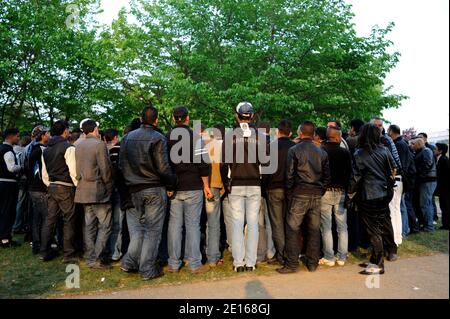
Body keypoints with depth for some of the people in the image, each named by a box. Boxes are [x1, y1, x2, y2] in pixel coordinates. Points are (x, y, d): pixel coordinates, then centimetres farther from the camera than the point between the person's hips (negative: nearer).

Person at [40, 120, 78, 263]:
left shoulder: (46, 149, 12)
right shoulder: (68, 148, -12)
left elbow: (44, 173, 15)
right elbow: (73, 171, -17)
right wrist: (78, 186, -6)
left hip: (52, 187, 8)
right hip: (66, 188, -7)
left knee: (50, 219, 13)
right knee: (69, 221, -1)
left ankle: (45, 252, 21)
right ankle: (69, 255, 4)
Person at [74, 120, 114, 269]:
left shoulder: (78, 146, 12)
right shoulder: (99, 144, -11)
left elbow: (77, 169, 15)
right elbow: (105, 169, -11)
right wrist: (109, 187, -3)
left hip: (84, 191, 8)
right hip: (98, 191, -8)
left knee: (89, 226, 12)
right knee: (104, 226, -1)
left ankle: (89, 258, 18)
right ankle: (97, 259, -1)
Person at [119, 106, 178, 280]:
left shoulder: (128, 137, 8)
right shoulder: (158, 138, -10)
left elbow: (121, 164, 10)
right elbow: (163, 167, -15)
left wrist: (130, 180, 17)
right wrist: (170, 185, -4)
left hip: (134, 190, 5)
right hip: (155, 189, -5)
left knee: (136, 227, 18)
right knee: (153, 230, 4)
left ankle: (129, 262, 16)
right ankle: (148, 269, 11)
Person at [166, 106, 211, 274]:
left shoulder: (166, 138, 5)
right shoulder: (195, 137, -5)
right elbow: (202, 164, -7)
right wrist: (206, 186, 1)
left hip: (173, 189, 3)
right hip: (192, 188, -3)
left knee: (174, 225, 8)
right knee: (192, 225, 2)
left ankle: (173, 264, 14)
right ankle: (194, 264, 7)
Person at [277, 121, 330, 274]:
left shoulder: (294, 150, -6)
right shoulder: (321, 152, 8)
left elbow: (290, 175, -7)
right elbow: (327, 175, 9)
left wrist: (289, 193, 3)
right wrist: (321, 191, 16)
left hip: (300, 195, -5)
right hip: (317, 195, 5)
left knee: (292, 229, 2)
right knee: (314, 229, 11)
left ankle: (292, 264, 5)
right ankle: (313, 263, 19)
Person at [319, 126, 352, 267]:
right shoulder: (345, 152, -1)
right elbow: (349, 173, 3)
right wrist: (347, 190, 12)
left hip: (325, 192, -2)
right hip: (341, 192, 2)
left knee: (326, 226, 4)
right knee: (342, 226, 10)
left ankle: (329, 258, 8)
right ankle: (342, 257, 16)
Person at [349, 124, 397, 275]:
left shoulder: (360, 154, -11)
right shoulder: (384, 150, 1)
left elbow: (356, 177, -9)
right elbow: (393, 169, 7)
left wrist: (351, 193, 4)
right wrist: (389, 188, 19)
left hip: (369, 196, -5)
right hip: (384, 194, 5)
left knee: (373, 229, 1)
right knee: (385, 223, 22)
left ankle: (378, 264, 7)